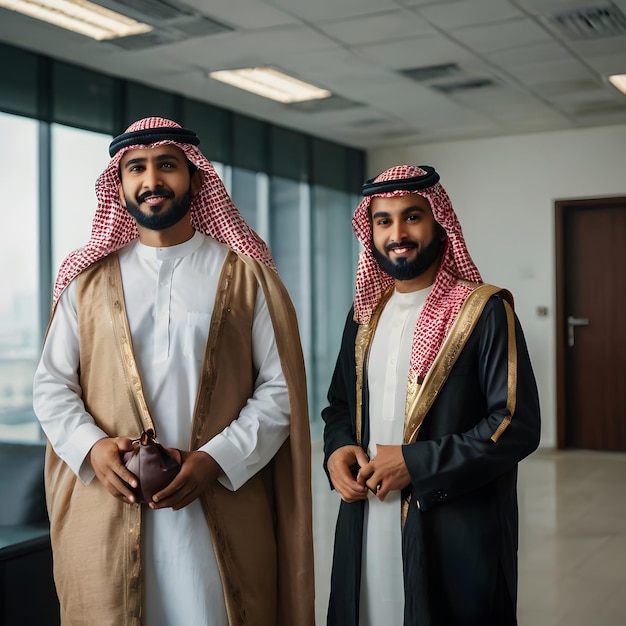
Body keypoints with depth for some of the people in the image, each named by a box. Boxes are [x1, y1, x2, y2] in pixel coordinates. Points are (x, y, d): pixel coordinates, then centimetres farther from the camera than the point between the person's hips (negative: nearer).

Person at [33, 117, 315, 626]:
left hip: (221, 514, -1)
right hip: (106, 518, 2)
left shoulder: (247, 277, 4)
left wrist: (215, 460, -13)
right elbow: (52, 384, 9)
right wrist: (93, 446, -9)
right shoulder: (87, 280, 10)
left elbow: (281, 388, -1)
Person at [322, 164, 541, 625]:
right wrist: (337, 450, -3)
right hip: (367, 527, 5)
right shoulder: (365, 313, 10)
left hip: (455, 534, -5)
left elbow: (518, 425, -15)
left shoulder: (485, 311, -9)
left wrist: (416, 463, -19)